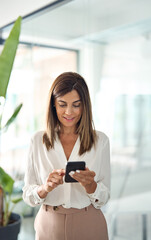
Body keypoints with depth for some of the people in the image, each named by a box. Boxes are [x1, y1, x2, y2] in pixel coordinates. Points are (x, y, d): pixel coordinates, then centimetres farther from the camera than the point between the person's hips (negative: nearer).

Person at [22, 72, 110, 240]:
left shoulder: (100, 140, -6)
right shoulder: (38, 140, -4)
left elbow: (103, 199, -4)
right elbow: (28, 195, -3)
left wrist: (89, 185, -24)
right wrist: (45, 187, -22)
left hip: (89, 226, 0)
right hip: (49, 226, 1)